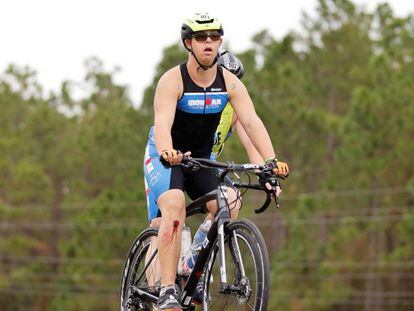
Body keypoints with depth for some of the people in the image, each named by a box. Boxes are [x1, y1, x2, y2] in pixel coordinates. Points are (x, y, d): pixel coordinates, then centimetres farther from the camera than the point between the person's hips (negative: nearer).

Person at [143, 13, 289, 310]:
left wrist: (271, 160, -35)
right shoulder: (173, 80, -21)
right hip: (166, 156, -4)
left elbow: (251, 121, -19)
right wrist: (168, 152, -57)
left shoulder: (230, 83, -9)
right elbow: (162, 122, -35)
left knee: (229, 202, -22)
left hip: (202, 158, 4)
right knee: (174, 205, -31)